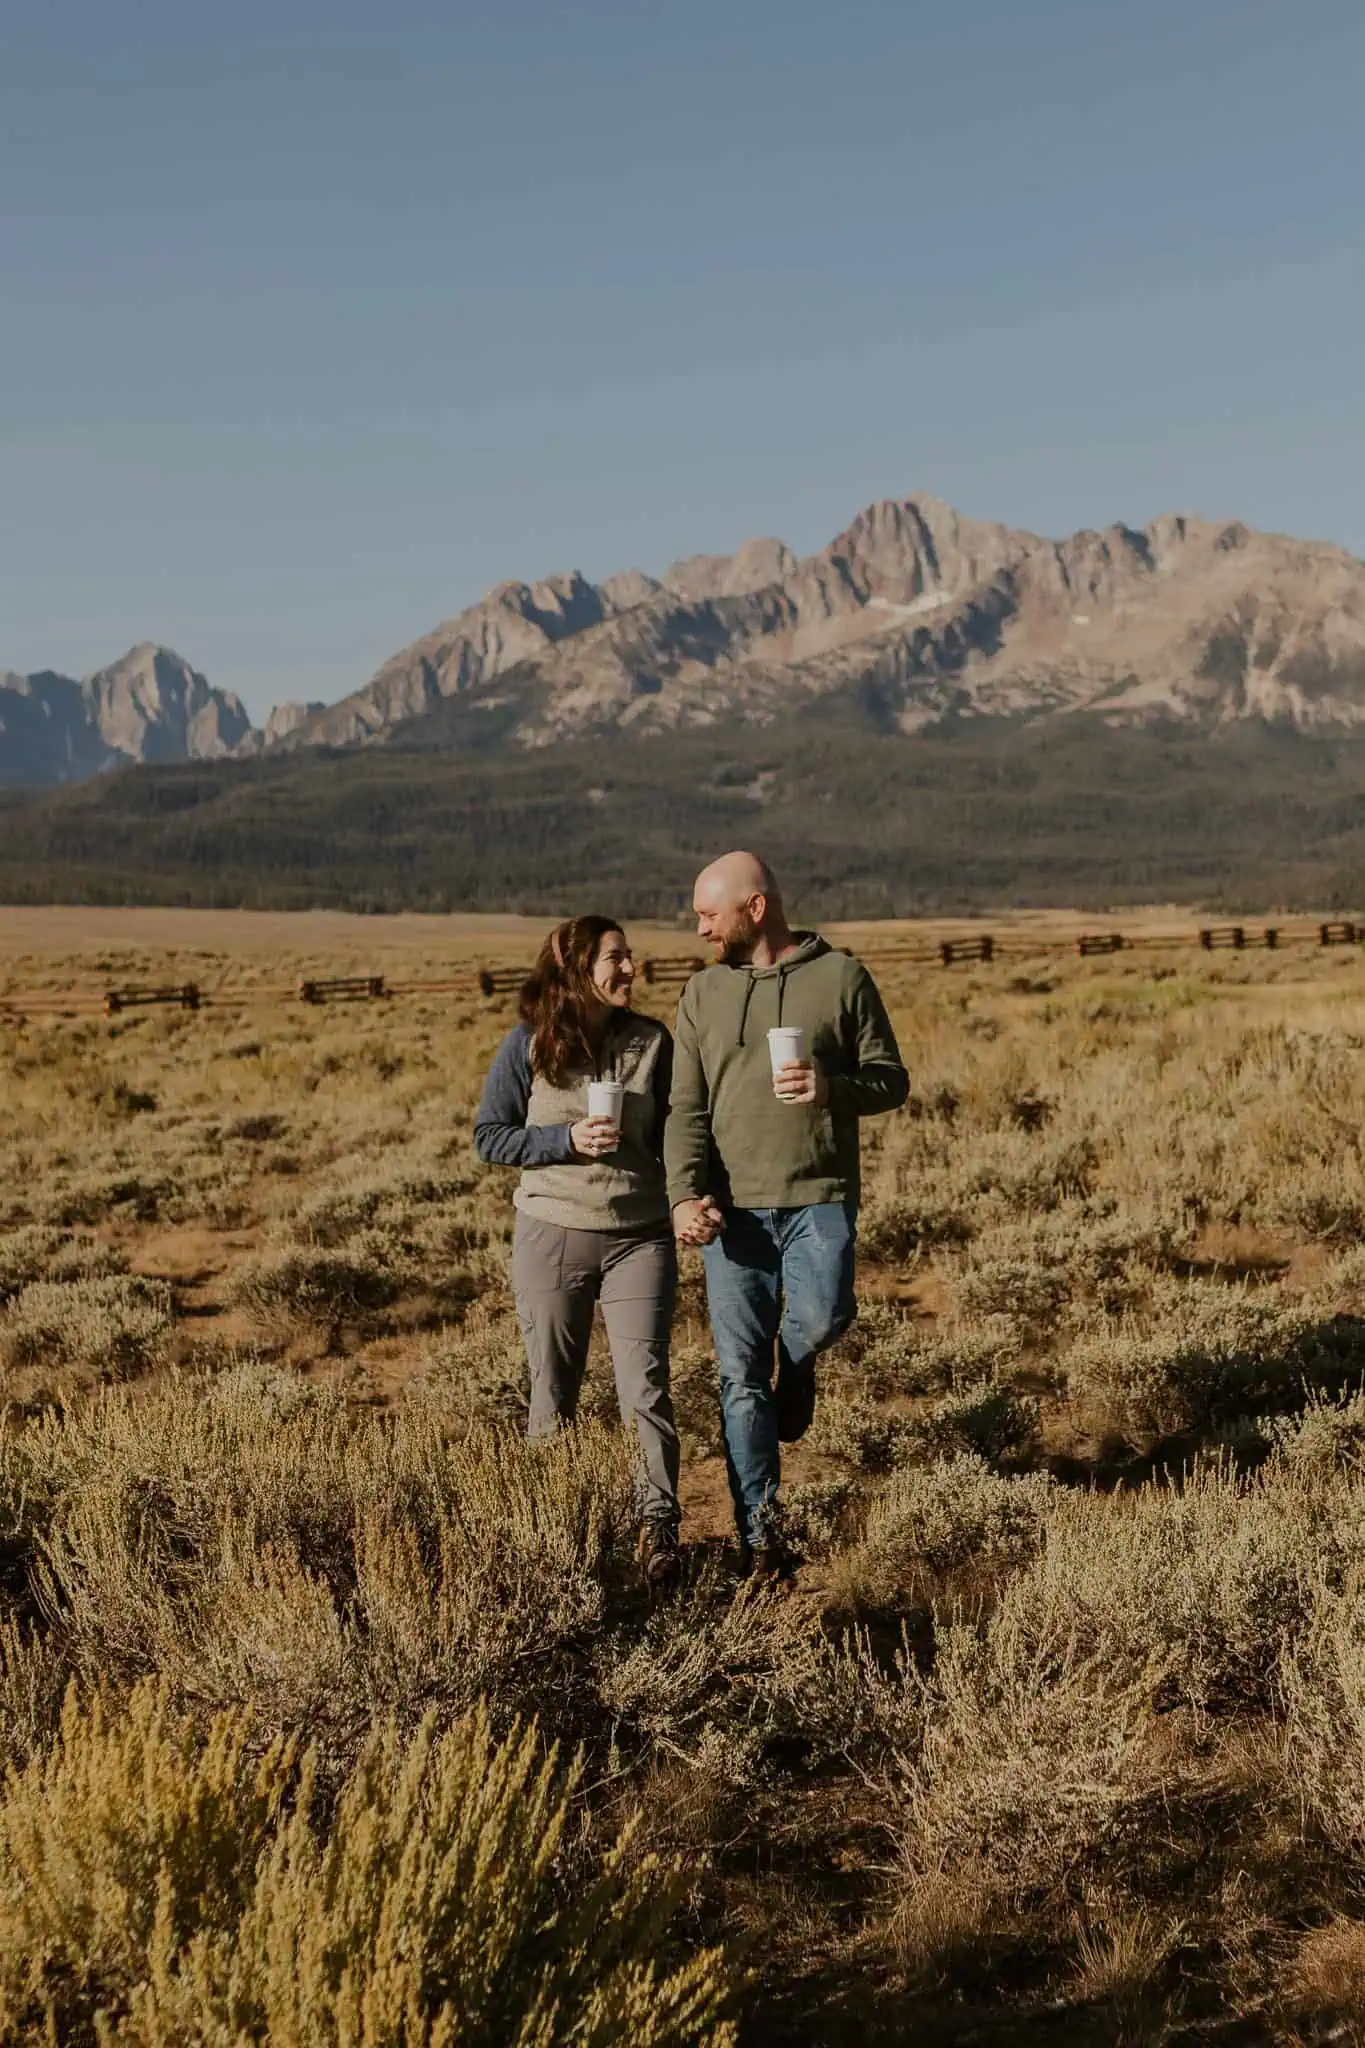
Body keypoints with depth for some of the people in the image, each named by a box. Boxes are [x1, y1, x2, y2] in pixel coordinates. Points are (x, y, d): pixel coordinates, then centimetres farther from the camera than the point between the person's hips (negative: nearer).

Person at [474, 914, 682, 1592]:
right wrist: (567, 1139, -15)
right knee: (553, 1392, 8)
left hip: (639, 1236, 1)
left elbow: (674, 1132, 12)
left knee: (645, 1387, -7)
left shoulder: (652, 1041, 3)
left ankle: (658, 1529, 0)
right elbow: (489, 1137, -1)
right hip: (551, 1236, -1)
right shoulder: (527, 1045, -3)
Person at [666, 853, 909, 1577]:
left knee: (821, 1317, -25)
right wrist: (686, 1195, -11)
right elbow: (686, 1109, 5)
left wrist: (834, 1089, -18)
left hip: (819, 1196, -2)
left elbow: (891, 1079, 4)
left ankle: (795, 1366, 14)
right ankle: (760, 1532, 12)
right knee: (741, 1374, 1)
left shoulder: (841, 977, 2)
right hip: (733, 1204, 2)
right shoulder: (703, 993, 10)